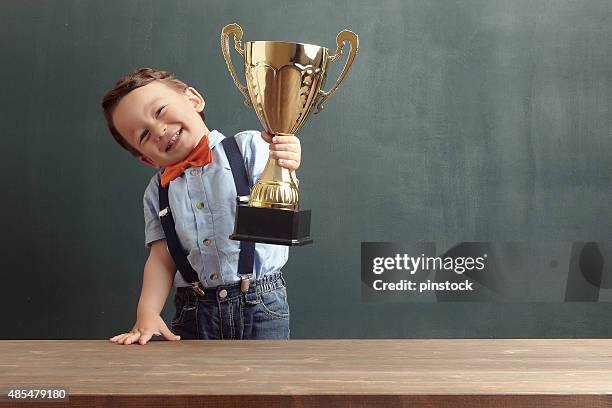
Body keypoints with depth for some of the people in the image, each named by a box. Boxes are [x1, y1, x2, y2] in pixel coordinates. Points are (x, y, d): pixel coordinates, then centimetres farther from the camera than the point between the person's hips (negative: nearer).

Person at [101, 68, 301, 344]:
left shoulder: (247, 147, -2)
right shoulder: (157, 191, 9)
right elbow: (161, 258, 5)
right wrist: (147, 313, -10)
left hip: (259, 305, -3)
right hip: (194, 312, 3)